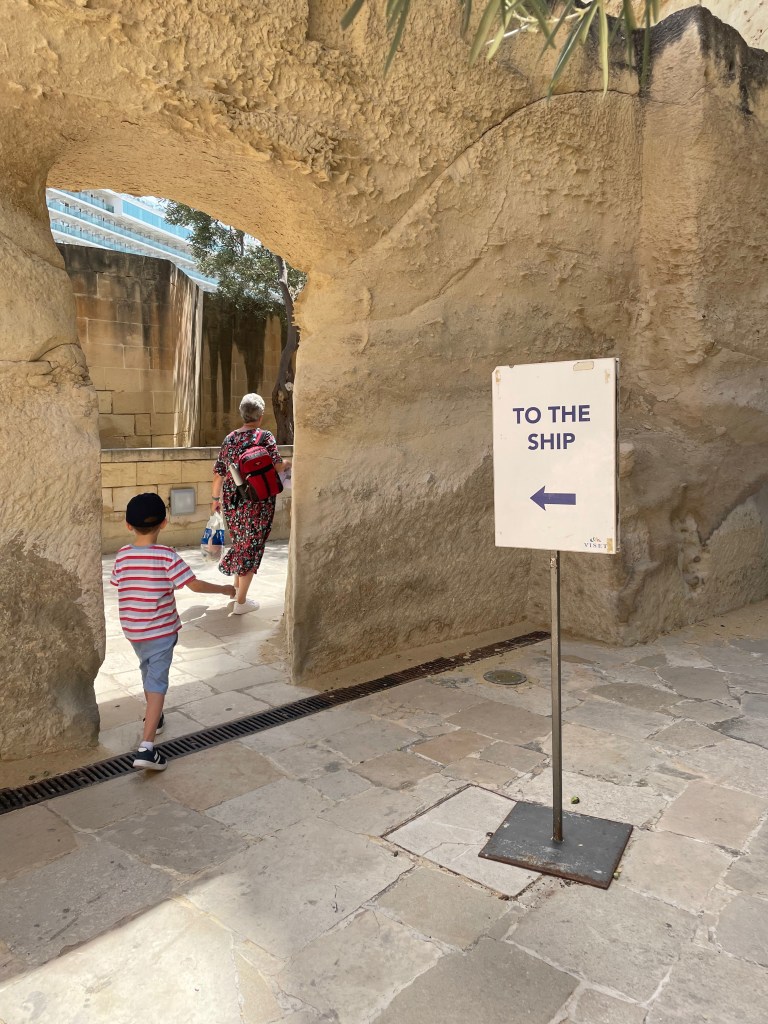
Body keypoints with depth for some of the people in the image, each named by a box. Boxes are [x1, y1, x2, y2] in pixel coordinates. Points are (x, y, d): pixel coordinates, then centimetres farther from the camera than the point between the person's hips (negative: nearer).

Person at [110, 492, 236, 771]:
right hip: (161, 631, -5)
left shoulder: (121, 556, -5)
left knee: (149, 672, 27)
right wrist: (224, 589, -4)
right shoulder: (167, 556, -18)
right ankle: (146, 748, -12)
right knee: (157, 683, -3)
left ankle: (154, 718, 48)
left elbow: (117, 583, 10)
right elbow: (194, 585, -18)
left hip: (133, 631, 5)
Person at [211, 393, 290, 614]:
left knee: (241, 541, 25)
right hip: (257, 500, -5)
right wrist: (289, 462, 6)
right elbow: (278, 466, -16)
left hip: (231, 499, 5)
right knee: (251, 546, 4)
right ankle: (241, 601, 9)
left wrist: (215, 497, 19)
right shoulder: (265, 437, -10)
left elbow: (219, 472, 8)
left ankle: (237, 586, 39)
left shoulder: (230, 438, 5)